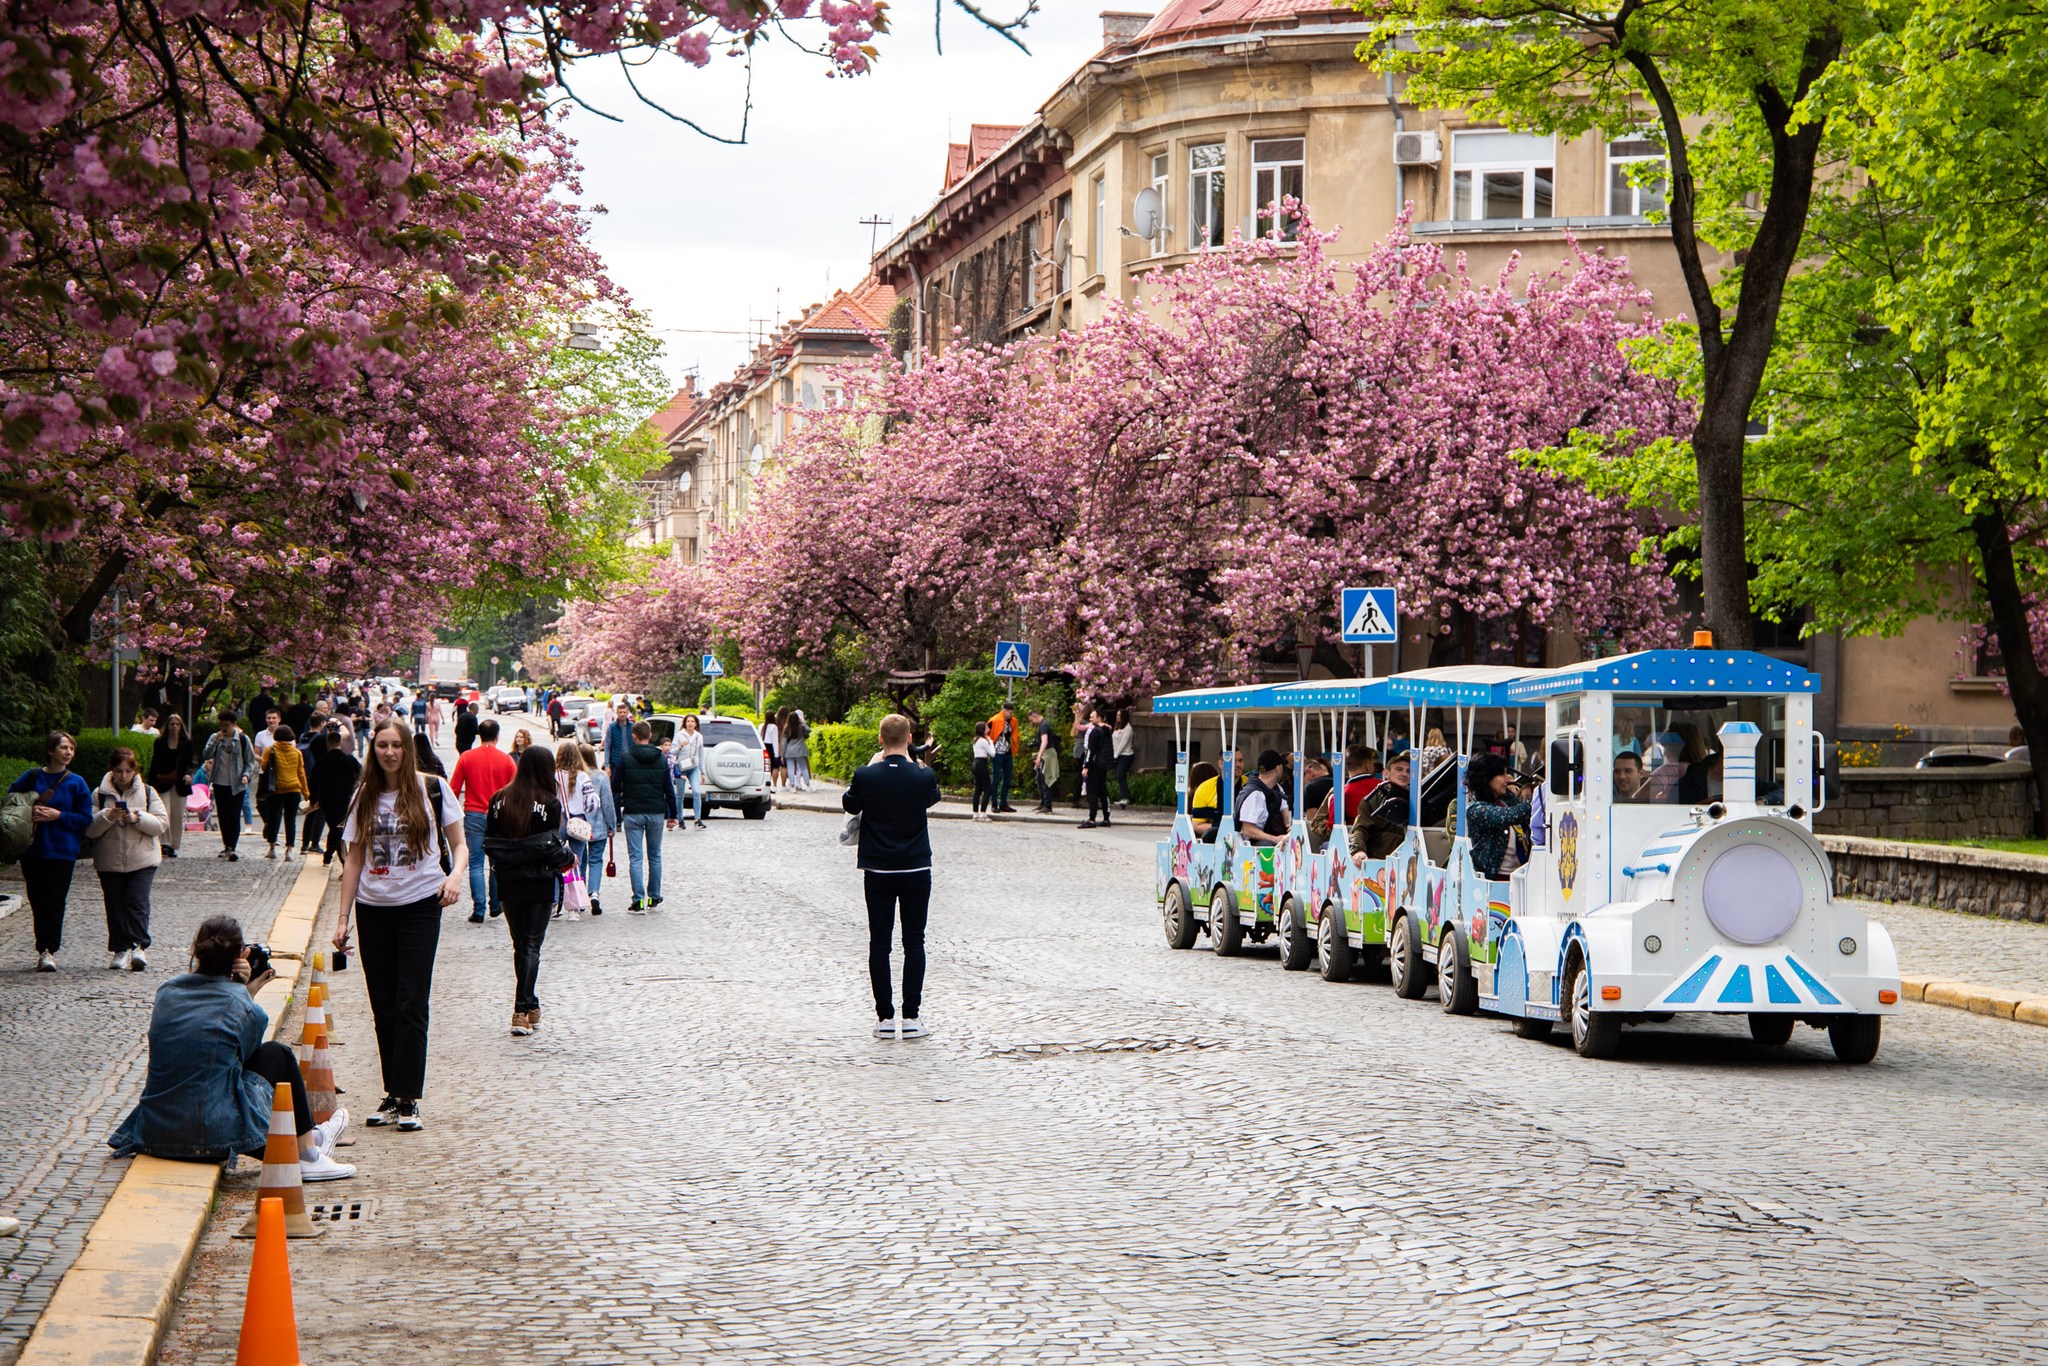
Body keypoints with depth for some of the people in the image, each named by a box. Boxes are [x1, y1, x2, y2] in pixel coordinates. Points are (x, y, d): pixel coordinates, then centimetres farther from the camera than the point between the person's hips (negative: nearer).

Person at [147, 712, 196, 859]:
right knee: (165, 814, -14)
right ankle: (165, 844, -17)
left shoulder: (187, 743, 5)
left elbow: (189, 763, 7)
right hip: (163, 784, -1)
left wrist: (188, 774, -15)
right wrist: (151, 784, 3)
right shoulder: (160, 742, 4)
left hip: (180, 784, 1)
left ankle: (173, 847, 13)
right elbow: (154, 764, 6)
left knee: (178, 816, 3)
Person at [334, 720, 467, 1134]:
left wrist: (456, 874, -18)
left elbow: (459, 844, 4)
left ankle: (409, 1099, -7)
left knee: (411, 1003, -8)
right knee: (383, 1006, 7)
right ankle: (392, 1094, 15)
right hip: (373, 909, 4)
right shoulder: (365, 797, 8)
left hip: (419, 905, -4)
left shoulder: (432, 789, 0)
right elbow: (353, 860, 11)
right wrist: (343, 917, 6)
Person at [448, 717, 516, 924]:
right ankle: (495, 905, 24)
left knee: (476, 864, 1)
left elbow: (454, 790, 0)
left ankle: (478, 910, -5)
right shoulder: (507, 760, -2)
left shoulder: (466, 758, -3)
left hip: (474, 816, -1)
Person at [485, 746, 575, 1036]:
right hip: (539, 882, -4)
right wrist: (569, 857, 7)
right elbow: (551, 847, -13)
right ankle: (522, 1010, -8)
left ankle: (530, 1007, 24)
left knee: (519, 945, 16)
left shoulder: (499, 800, -1)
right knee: (532, 946, 0)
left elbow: (489, 842, 1)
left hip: (508, 882, 4)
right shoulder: (549, 803, -12)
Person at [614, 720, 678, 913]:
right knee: (655, 856, 15)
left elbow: (615, 787, -3)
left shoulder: (625, 757, -6)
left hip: (633, 813, -2)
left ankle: (638, 900, -10)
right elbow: (669, 789, 5)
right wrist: (672, 814, 13)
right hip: (656, 813, 2)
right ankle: (654, 897, 21)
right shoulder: (661, 758, 2)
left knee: (636, 857, -1)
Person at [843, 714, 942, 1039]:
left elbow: (850, 805, 9)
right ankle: (910, 1017, 2)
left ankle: (885, 1017, 5)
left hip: (877, 871, 0)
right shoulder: (923, 777, -10)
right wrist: (910, 763, 21)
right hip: (916, 870, 0)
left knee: (879, 943, 6)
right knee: (914, 942, 6)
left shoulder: (865, 776, -10)